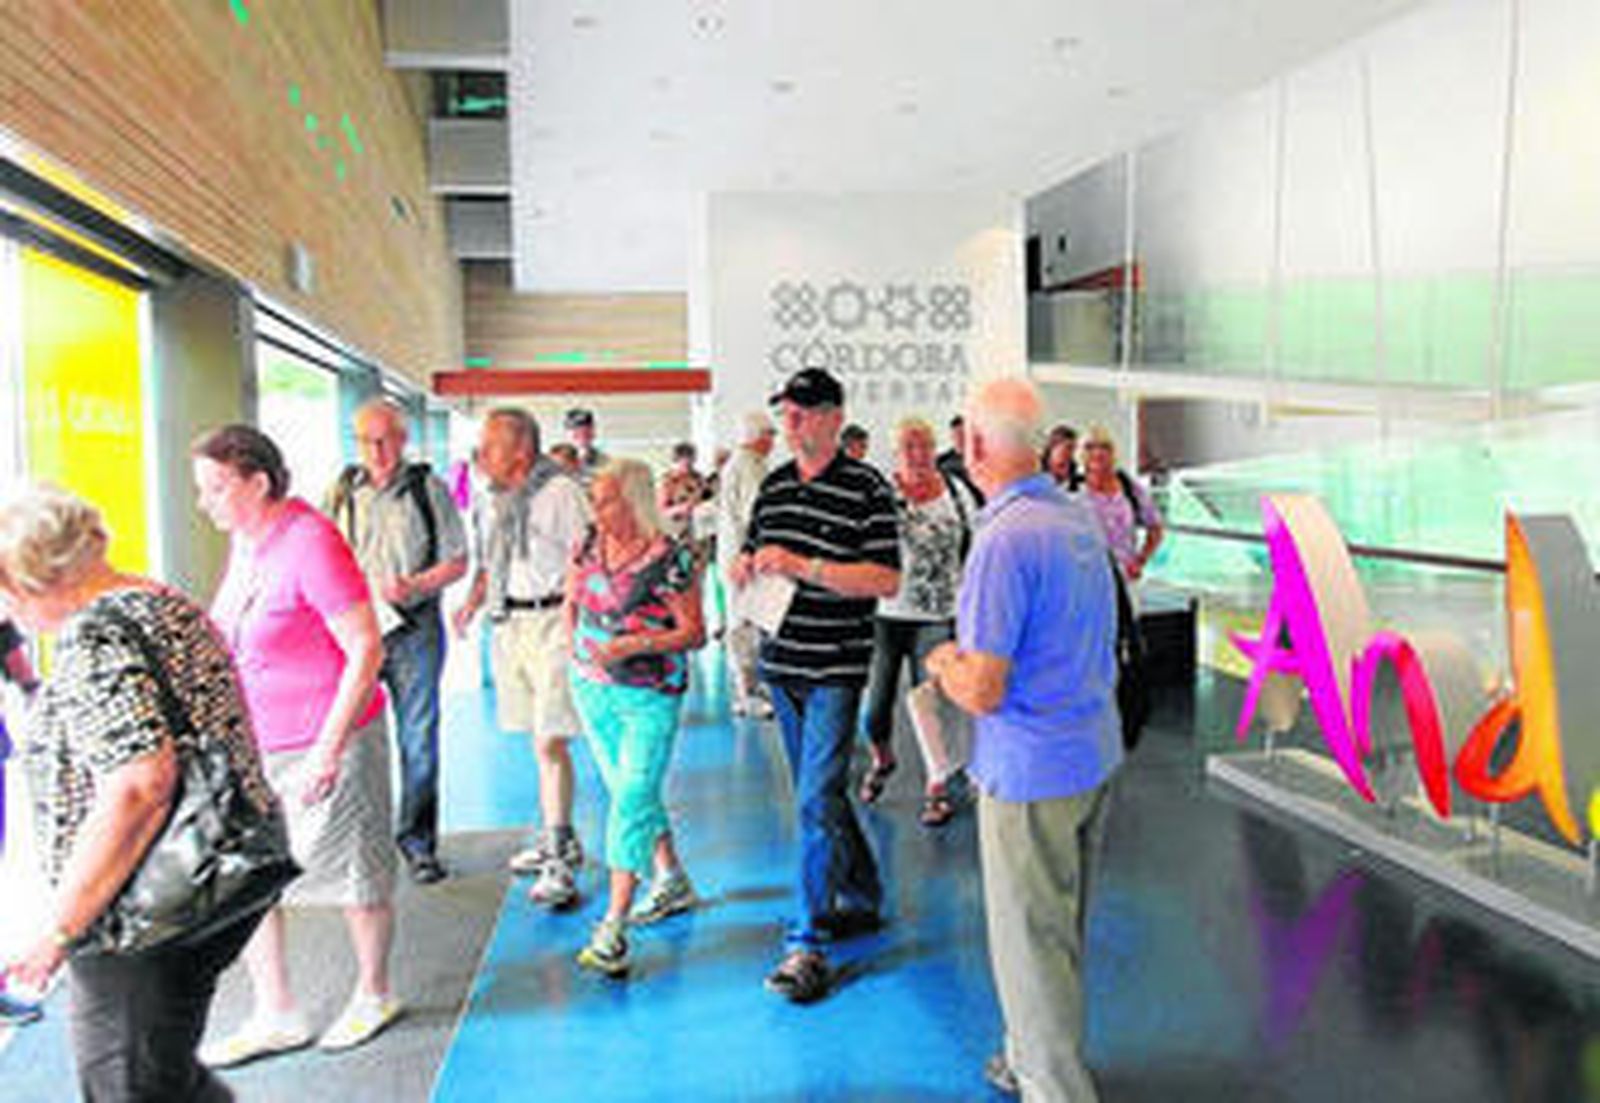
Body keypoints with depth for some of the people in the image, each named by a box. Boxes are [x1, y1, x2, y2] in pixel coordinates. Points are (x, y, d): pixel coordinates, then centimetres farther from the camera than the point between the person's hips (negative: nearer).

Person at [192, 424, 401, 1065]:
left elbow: (367, 652, -21)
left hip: (325, 742, -8)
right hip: (255, 744, 8)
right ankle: (275, 1017, 27)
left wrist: (327, 749, -22)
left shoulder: (310, 543, -20)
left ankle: (373, 996, 31)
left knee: (354, 877, 8)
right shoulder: (243, 539, 6)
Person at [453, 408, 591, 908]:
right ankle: (560, 839, 28)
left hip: (552, 621, -7)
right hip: (509, 624, 7)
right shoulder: (490, 499, 12)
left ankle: (559, 862, -2)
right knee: (540, 741, 14)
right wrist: (472, 604, 5)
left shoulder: (560, 491, -10)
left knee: (549, 743, -8)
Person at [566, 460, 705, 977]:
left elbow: (694, 632, -13)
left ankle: (613, 925, -5)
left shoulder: (671, 559, -15)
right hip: (593, 690, 7)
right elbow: (572, 599, 18)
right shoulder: (590, 544, 2)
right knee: (627, 791, 17)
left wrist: (636, 644, -24)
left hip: (651, 697, -6)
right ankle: (671, 881, 36)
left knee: (632, 798, -10)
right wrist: (576, 648, 9)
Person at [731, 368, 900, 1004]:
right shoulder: (774, 485, 11)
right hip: (782, 661, 7)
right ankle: (862, 898, 35)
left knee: (817, 801, -9)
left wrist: (803, 566, -22)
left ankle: (808, 943, -1)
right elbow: (747, 561, 20)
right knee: (818, 793, 17)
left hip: (836, 669, -7)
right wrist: (747, 567, -4)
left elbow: (886, 579, -16)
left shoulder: (866, 488, -9)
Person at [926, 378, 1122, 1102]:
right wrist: (966, 656, 12)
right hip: (1095, 753, 9)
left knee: (1030, 939, 7)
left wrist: (942, 663, -4)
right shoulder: (1080, 517, 4)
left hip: (1030, 771, -9)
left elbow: (983, 691, -24)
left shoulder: (1005, 540, -24)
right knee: (1064, 925, 22)